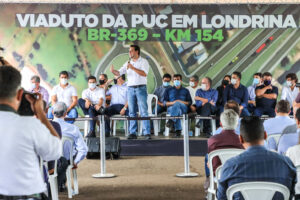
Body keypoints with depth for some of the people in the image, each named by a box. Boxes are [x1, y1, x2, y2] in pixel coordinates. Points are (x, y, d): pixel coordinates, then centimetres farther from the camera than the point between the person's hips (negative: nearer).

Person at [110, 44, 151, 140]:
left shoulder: (143, 61, 1)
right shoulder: (128, 63, 15)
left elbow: (144, 73, -14)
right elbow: (119, 73, 10)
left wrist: (133, 68, -19)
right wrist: (113, 71, -12)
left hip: (141, 88, -4)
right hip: (130, 89, 4)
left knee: (143, 111, -9)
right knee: (132, 112, 4)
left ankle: (147, 133, -9)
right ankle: (132, 133, 7)